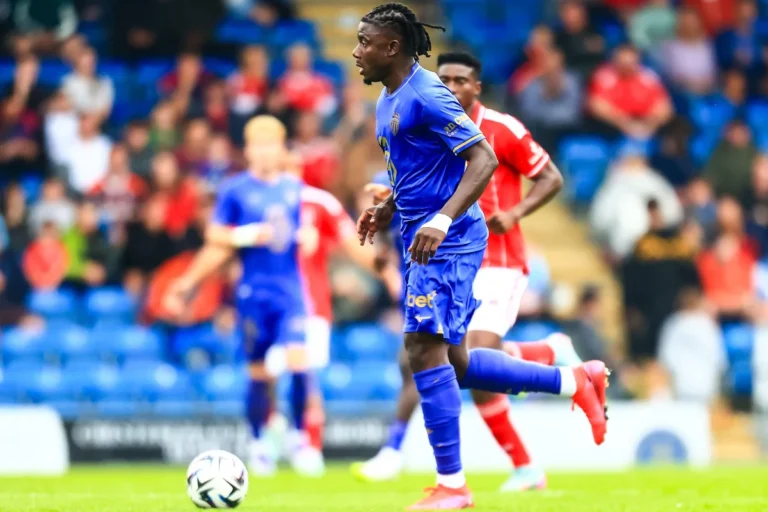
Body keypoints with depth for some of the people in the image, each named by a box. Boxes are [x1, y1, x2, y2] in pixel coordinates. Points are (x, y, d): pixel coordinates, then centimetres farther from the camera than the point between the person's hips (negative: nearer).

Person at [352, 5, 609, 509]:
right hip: (423, 241, 10)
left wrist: (442, 220, -31)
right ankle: (574, 381, 20)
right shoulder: (388, 100, 14)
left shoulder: (426, 95, -16)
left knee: (425, 349, -13)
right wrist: (387, 209, 15)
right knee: (455, 363, 10)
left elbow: (483, 160, -22)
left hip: (448, 242, -10)